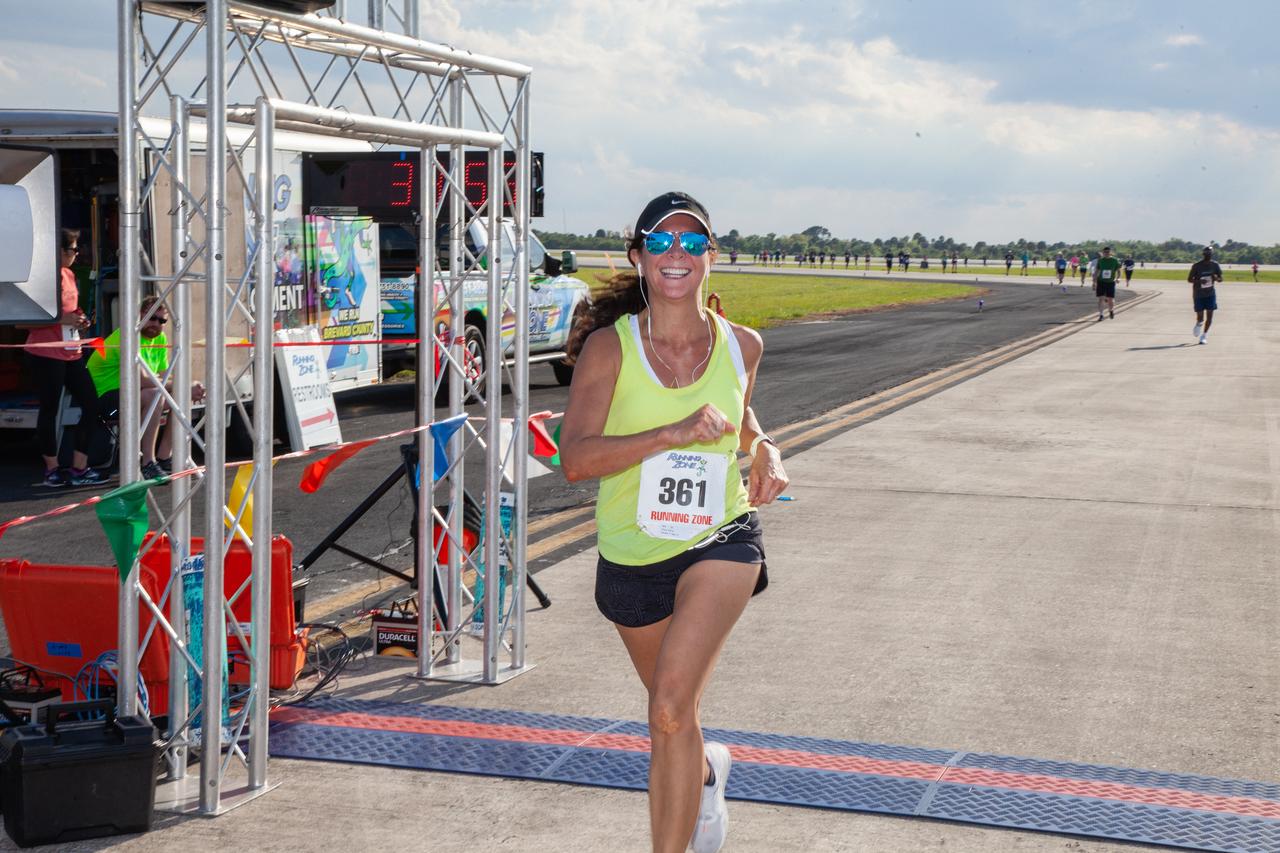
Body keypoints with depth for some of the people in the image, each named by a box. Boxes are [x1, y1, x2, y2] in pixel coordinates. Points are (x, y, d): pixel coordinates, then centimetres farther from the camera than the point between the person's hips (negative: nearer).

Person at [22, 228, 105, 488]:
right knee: (49, 410, 3)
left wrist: (78, 320, 8)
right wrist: (61, 319, -21)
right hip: (45, 355, -8)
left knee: (91, 407, 3)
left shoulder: (69, 275, 12)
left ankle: (79, 469, 9)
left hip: (71, 353, 8)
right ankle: (52, 469, 17)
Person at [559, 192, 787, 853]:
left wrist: (764, 450, 0)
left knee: (670, 712, -22)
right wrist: (674, 433, -29)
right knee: (673, 718, 23)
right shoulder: (610, 346, -12)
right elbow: (575, 458, -22)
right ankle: (707, 770, 59)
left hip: (720, 540, -1)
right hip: (632, 554, 1)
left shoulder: (741, 345, -2)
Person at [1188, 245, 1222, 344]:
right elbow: (1189, 279, -6)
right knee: (1200, 317, -3)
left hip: (1210, 293, 2)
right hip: (1198, 294, -2)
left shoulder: (1215, 265, 0)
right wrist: (1199, 281, -25)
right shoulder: (1196, 266, -9)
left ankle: (1204, 336, 5)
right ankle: (1199, 324, 34)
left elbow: (1220, 278, 9)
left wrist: (1216, 278, -17)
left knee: (1209, 315, -6)